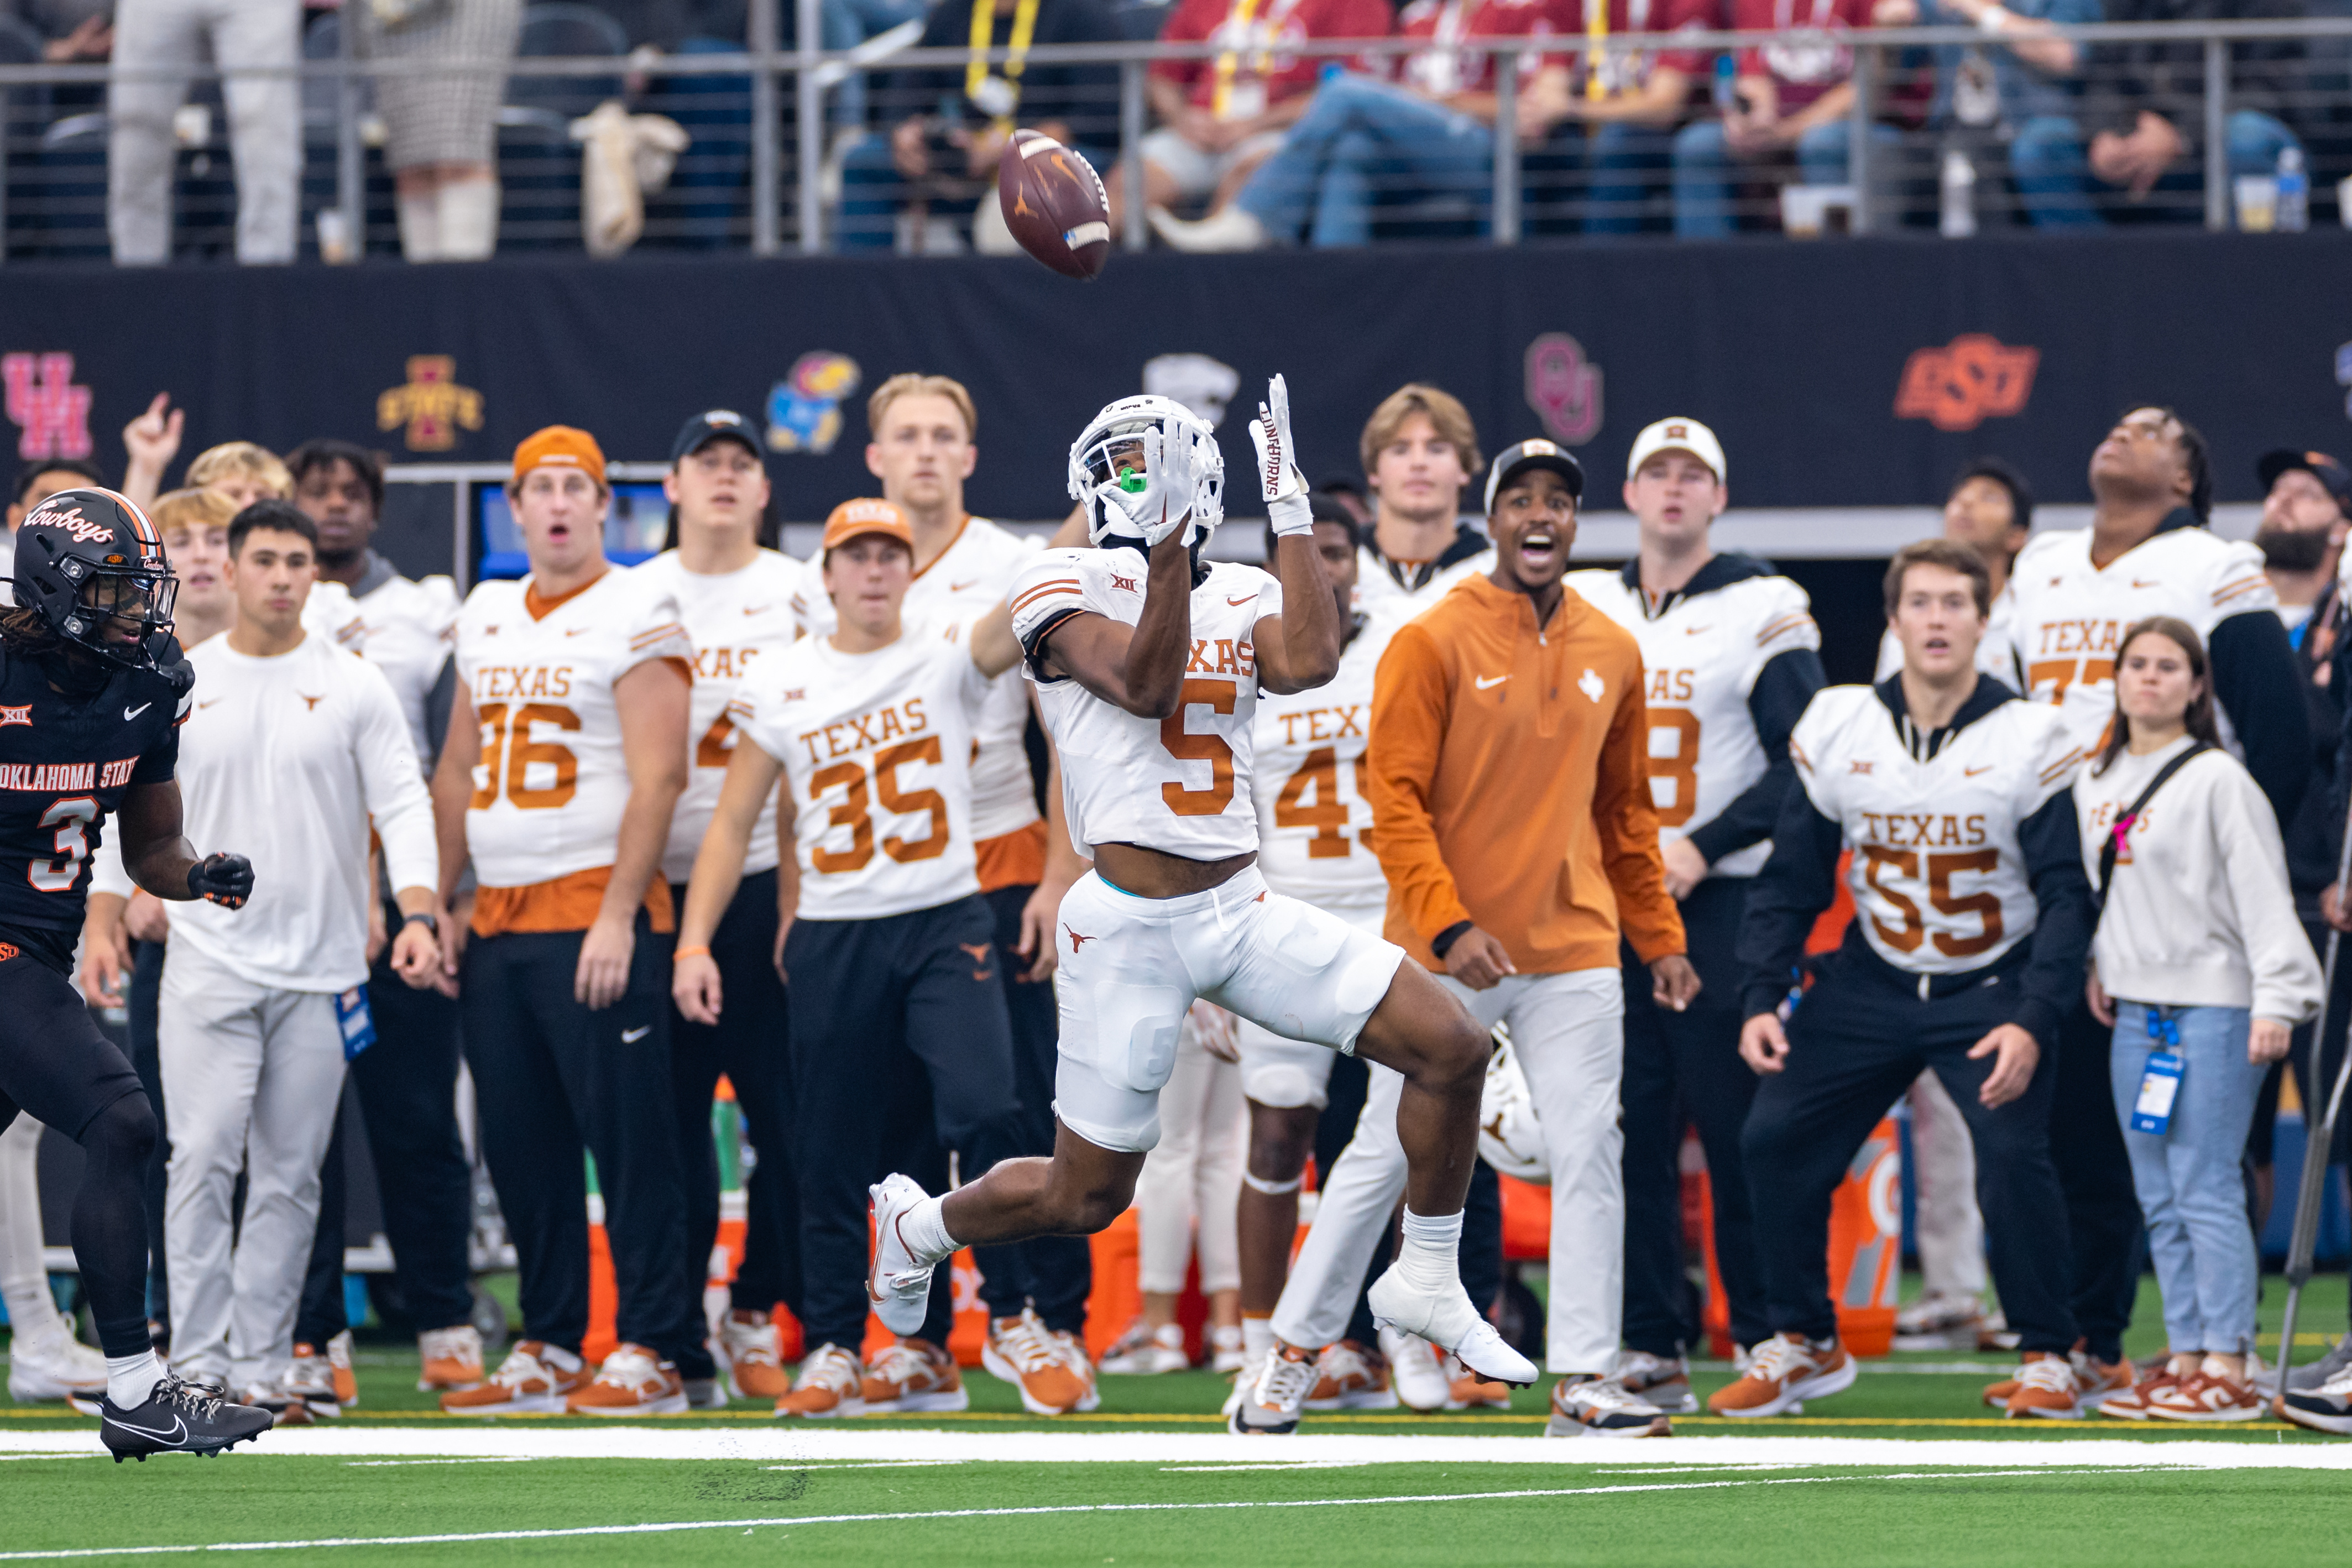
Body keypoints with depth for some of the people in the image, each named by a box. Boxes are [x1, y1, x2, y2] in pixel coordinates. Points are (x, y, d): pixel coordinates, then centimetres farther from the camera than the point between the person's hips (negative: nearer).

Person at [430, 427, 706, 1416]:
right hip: (498, 921, 7)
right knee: (519, 1144, 8)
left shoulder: (635, 616, -6)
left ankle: (652, 1351, -5)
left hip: (595, 915, -7)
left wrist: (618, 916, -18)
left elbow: (657, 777, -12)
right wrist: (442, 900, 15)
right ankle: (548, 1349, 15)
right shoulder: (487, 617, 16)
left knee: (627, 1139, -7)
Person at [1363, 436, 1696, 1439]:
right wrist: (1447, 923, -21)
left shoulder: (1611, 653, 10)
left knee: (1590, 1155, -6)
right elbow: (1395, 801, -11)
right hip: (1443, 961, -4)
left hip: (1574, 953, 4)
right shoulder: (1433, 643, -6)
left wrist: (1658, 938, 16)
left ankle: (1583, 1384, -5)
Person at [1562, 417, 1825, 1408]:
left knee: (1737, 1124, -6)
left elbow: (1803, 767, -7)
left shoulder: (1763, 611, -3)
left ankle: (1769, 1339, 0)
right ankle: (1650, 1348, 6)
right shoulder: (1582, 611, 13)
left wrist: (1702, 848, -15)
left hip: (1720, 903, -5)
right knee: (1631, 1129, 3)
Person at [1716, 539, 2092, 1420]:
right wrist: (1761, 999, -5)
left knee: (2013, 1156, -22)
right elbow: (1791, 880, 6)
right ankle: (1804, 1344, 13)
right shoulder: (1836, 730, -3)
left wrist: (2032, 1024, -21)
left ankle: (2047, 1358, -4)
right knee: (1776, 1143, -5)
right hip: (1871, 984, 4)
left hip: (1991, 991, -3)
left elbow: (2066, 895, -10)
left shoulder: (2030, 740, -11)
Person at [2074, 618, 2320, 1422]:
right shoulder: (2094, 783, 12)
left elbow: (2262, 893, -12)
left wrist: (2277, 997, -18)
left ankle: (2228, 1369, -7)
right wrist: (2096, 964, 15)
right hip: (2136, 1009, 7)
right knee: (2160, 1201, 7)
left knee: (2206, 1190, -9)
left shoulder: (2218, 780, -8)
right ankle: (2185, 1358, 11)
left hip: (2214, 1003, -7)